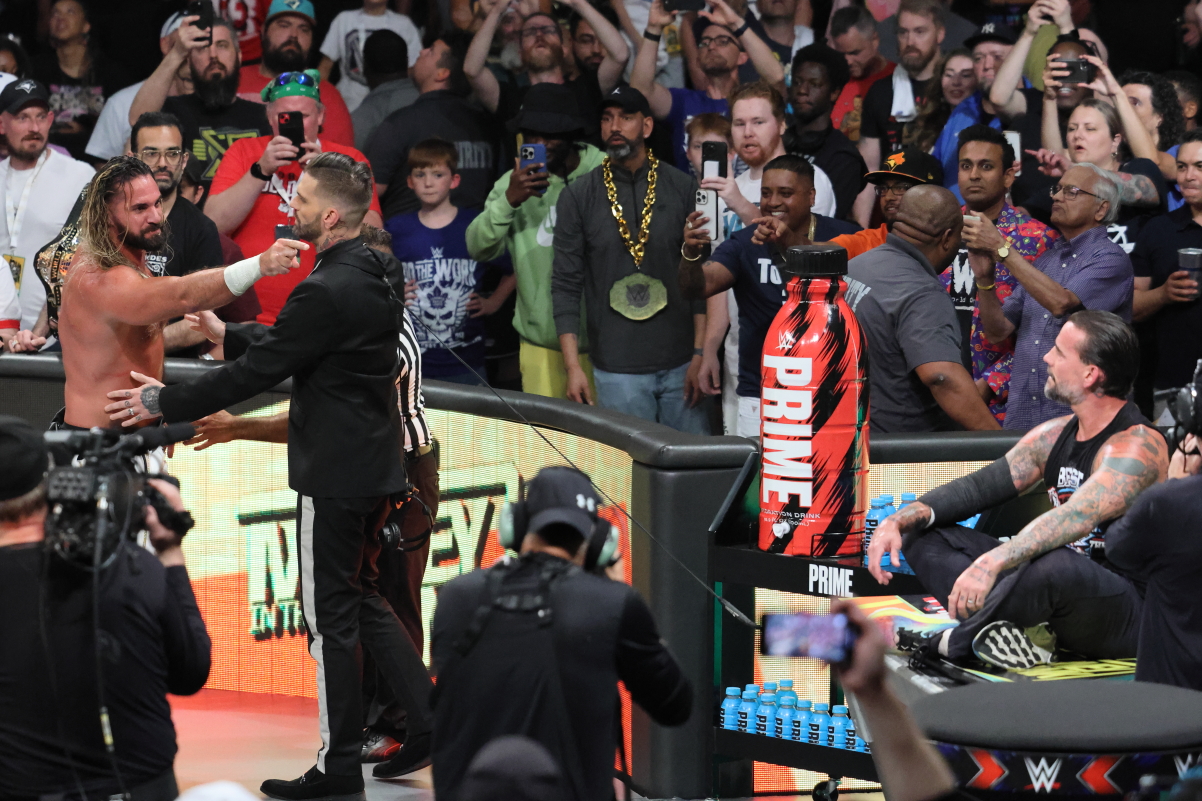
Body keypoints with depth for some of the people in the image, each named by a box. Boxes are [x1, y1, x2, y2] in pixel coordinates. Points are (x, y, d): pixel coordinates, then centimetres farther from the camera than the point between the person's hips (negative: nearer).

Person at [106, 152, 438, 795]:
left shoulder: (328, 291, -23)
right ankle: (426, 723, 17)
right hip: (372, 467, 9)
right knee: (360, 598, 19)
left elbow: (257, 372, -18)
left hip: (335, 473, -9)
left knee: (330, 615, 0)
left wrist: (164, 403, -8)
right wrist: (227, 334, 28)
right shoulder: (376, 274, 7)